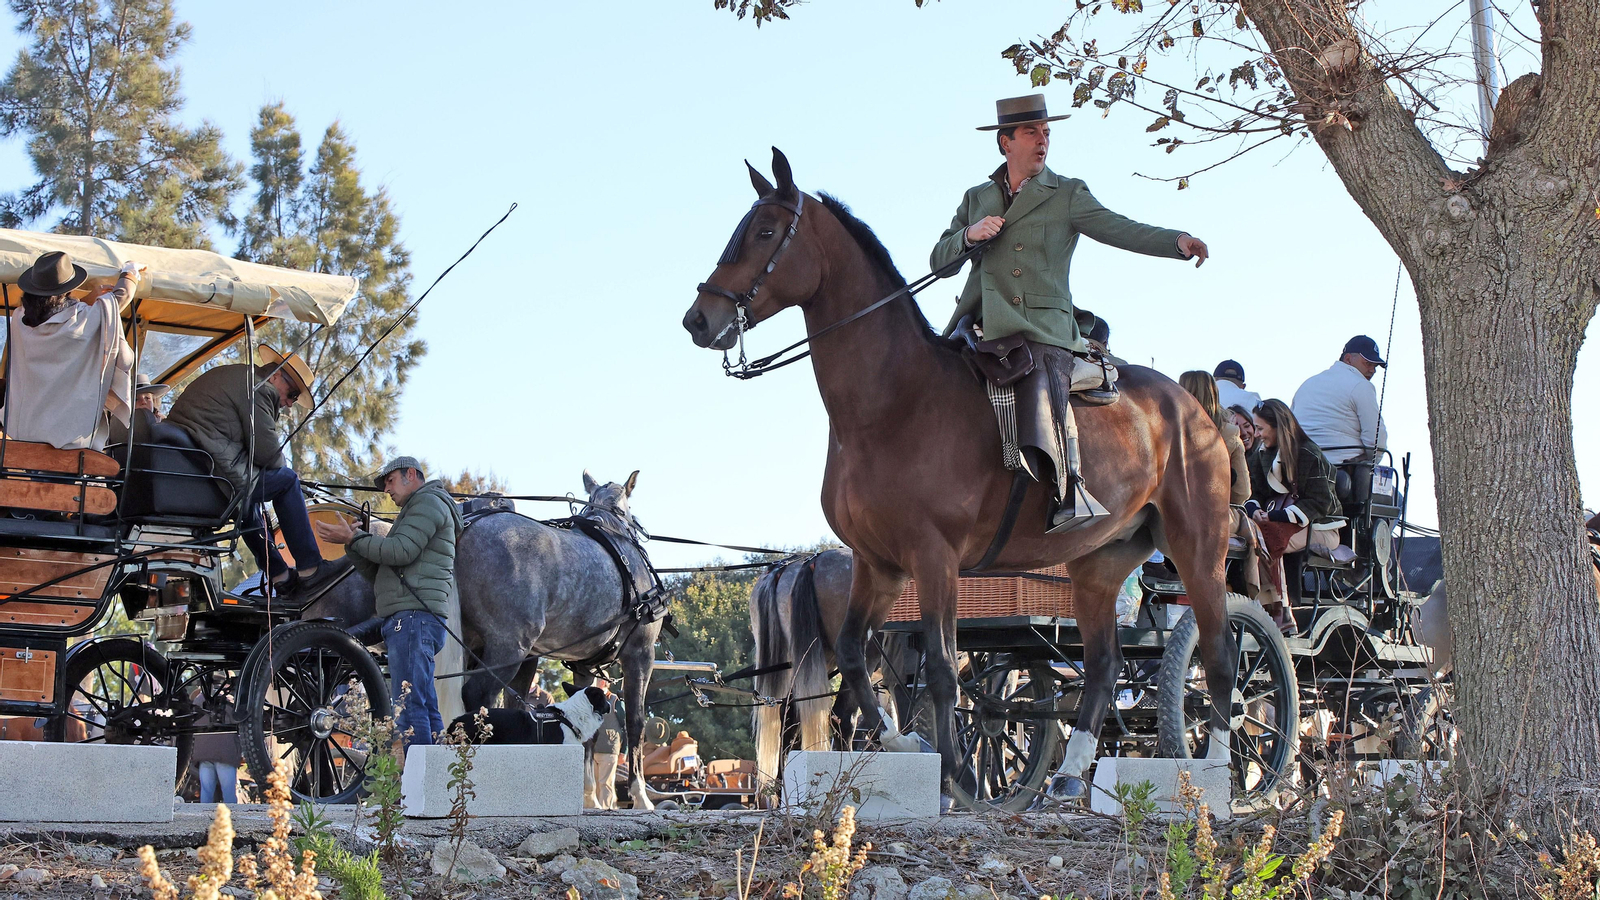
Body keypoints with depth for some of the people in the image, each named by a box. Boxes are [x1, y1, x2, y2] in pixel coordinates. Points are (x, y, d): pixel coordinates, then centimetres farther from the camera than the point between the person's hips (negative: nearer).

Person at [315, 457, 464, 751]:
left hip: (413, 616, -11)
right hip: (408, 619, 11)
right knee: (426, 709, 6)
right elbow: (378, 573, 26)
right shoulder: (415, 511, 33)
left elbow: (400, 551, -15)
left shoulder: (429, 501, 1)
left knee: (408, 708, -17)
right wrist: (353, 545, 11)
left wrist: (353, 537, -7)